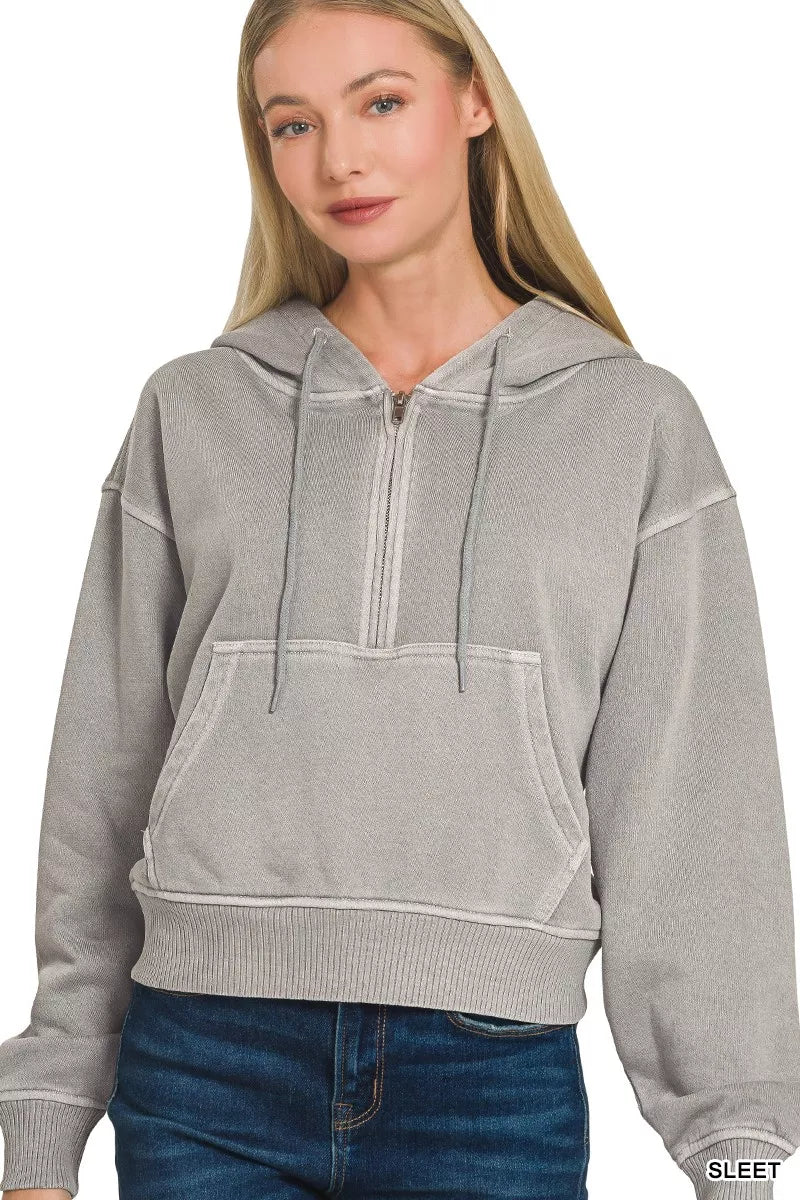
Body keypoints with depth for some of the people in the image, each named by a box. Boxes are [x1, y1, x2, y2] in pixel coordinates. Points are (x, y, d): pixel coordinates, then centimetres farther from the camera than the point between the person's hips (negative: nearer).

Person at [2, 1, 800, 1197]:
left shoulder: (634, 423, 3)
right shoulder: (192, 411, 7)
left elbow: (692, 807, 0)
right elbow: (102, 779, 8)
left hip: (497, 1080, -1)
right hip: (207, 1068, 1)